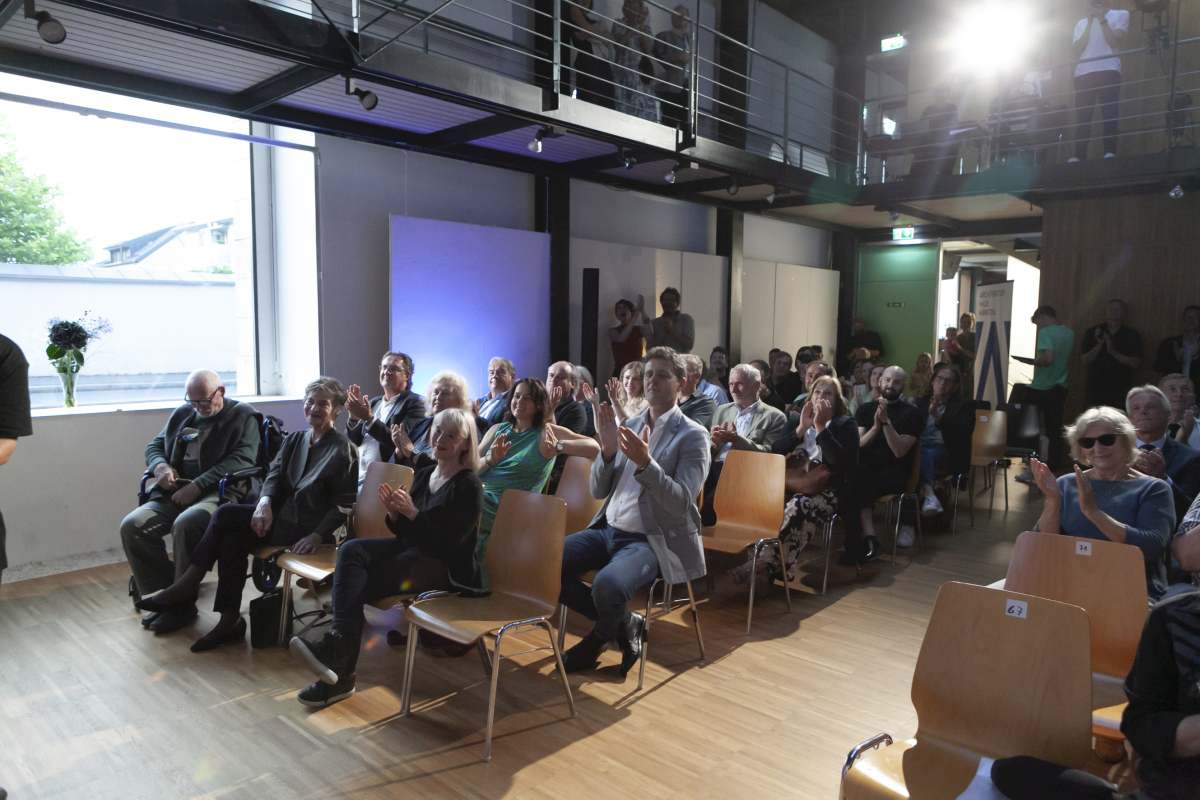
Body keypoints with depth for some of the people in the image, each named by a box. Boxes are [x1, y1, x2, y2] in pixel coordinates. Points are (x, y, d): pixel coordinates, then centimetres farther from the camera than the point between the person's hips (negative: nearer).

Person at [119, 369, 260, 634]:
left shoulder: (242, 415, 2)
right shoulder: (182, 414, 22)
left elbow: (241, 459, -12)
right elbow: (154, 445, 26)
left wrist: (197, 486, -20)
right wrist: (160, 466, 0)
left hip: (219, 492, -6)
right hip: (176, 492, 7)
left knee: (185, 524, -34)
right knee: (131, 526, -17)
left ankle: (181, 604, -16)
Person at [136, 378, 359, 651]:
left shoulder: (344, 449, -8)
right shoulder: (294, 439, 15)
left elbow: (343, 505, -10)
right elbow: (274, 476, 6)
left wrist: (316, 536, -21)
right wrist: (264, 503, -16)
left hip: (307, 527, -7)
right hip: (282, 515, 7)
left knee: (226, 515, -19)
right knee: (231, 538, -21)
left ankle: (185, 587, -6)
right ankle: (229, 621, -15)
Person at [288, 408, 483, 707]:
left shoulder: (468, 485, -11)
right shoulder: (424, 473, 11)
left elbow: (451, 543, -18)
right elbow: (404, 532, 14)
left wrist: (412, 512, -22)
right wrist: (394, 513, -9)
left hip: (447, 566, -7)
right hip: (411, 550, 7)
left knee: (362, 582, -26)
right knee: (351, 550, -21)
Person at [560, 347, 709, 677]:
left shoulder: (693, 436, -7)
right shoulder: (630, 425, 10)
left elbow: (681, 503, -18)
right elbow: (598, 491, 6)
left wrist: (644, 463, -31)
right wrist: (608, 449, -12)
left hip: (654, 540, -6)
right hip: (608, 529, 7)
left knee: (607, 585, -34)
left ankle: (599, 638, 4)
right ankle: (624, 623, 5)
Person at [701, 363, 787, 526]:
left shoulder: (775, 416, 8)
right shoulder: (722, 410, 24)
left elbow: (768, 453, -2)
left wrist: (737, 439, -14)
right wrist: (714, 442, -2)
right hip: (714, 468, 4)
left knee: (710, 502, -31)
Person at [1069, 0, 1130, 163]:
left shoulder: (1120, 15, 15)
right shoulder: (1081, 23, 23)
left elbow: (1113, 41, -1)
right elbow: (1077, 49, 9)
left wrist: (1102, 19, 3)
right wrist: (1089, 23, 6)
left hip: (1108, 71, -2)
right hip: (1083, 74, 3)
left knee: (1109, 113, -12)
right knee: (1081, 116, -7)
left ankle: (1110, 151, -18)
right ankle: (1079, 155, -11)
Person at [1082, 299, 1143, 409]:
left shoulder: (1132, 335, 3)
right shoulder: (1092, 333, 4)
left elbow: (1135, 363, -5)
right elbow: (1085, 361, -1)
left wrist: (1113, 352, -16)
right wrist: (1099, 345, -15)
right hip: (1095, 391, 0)